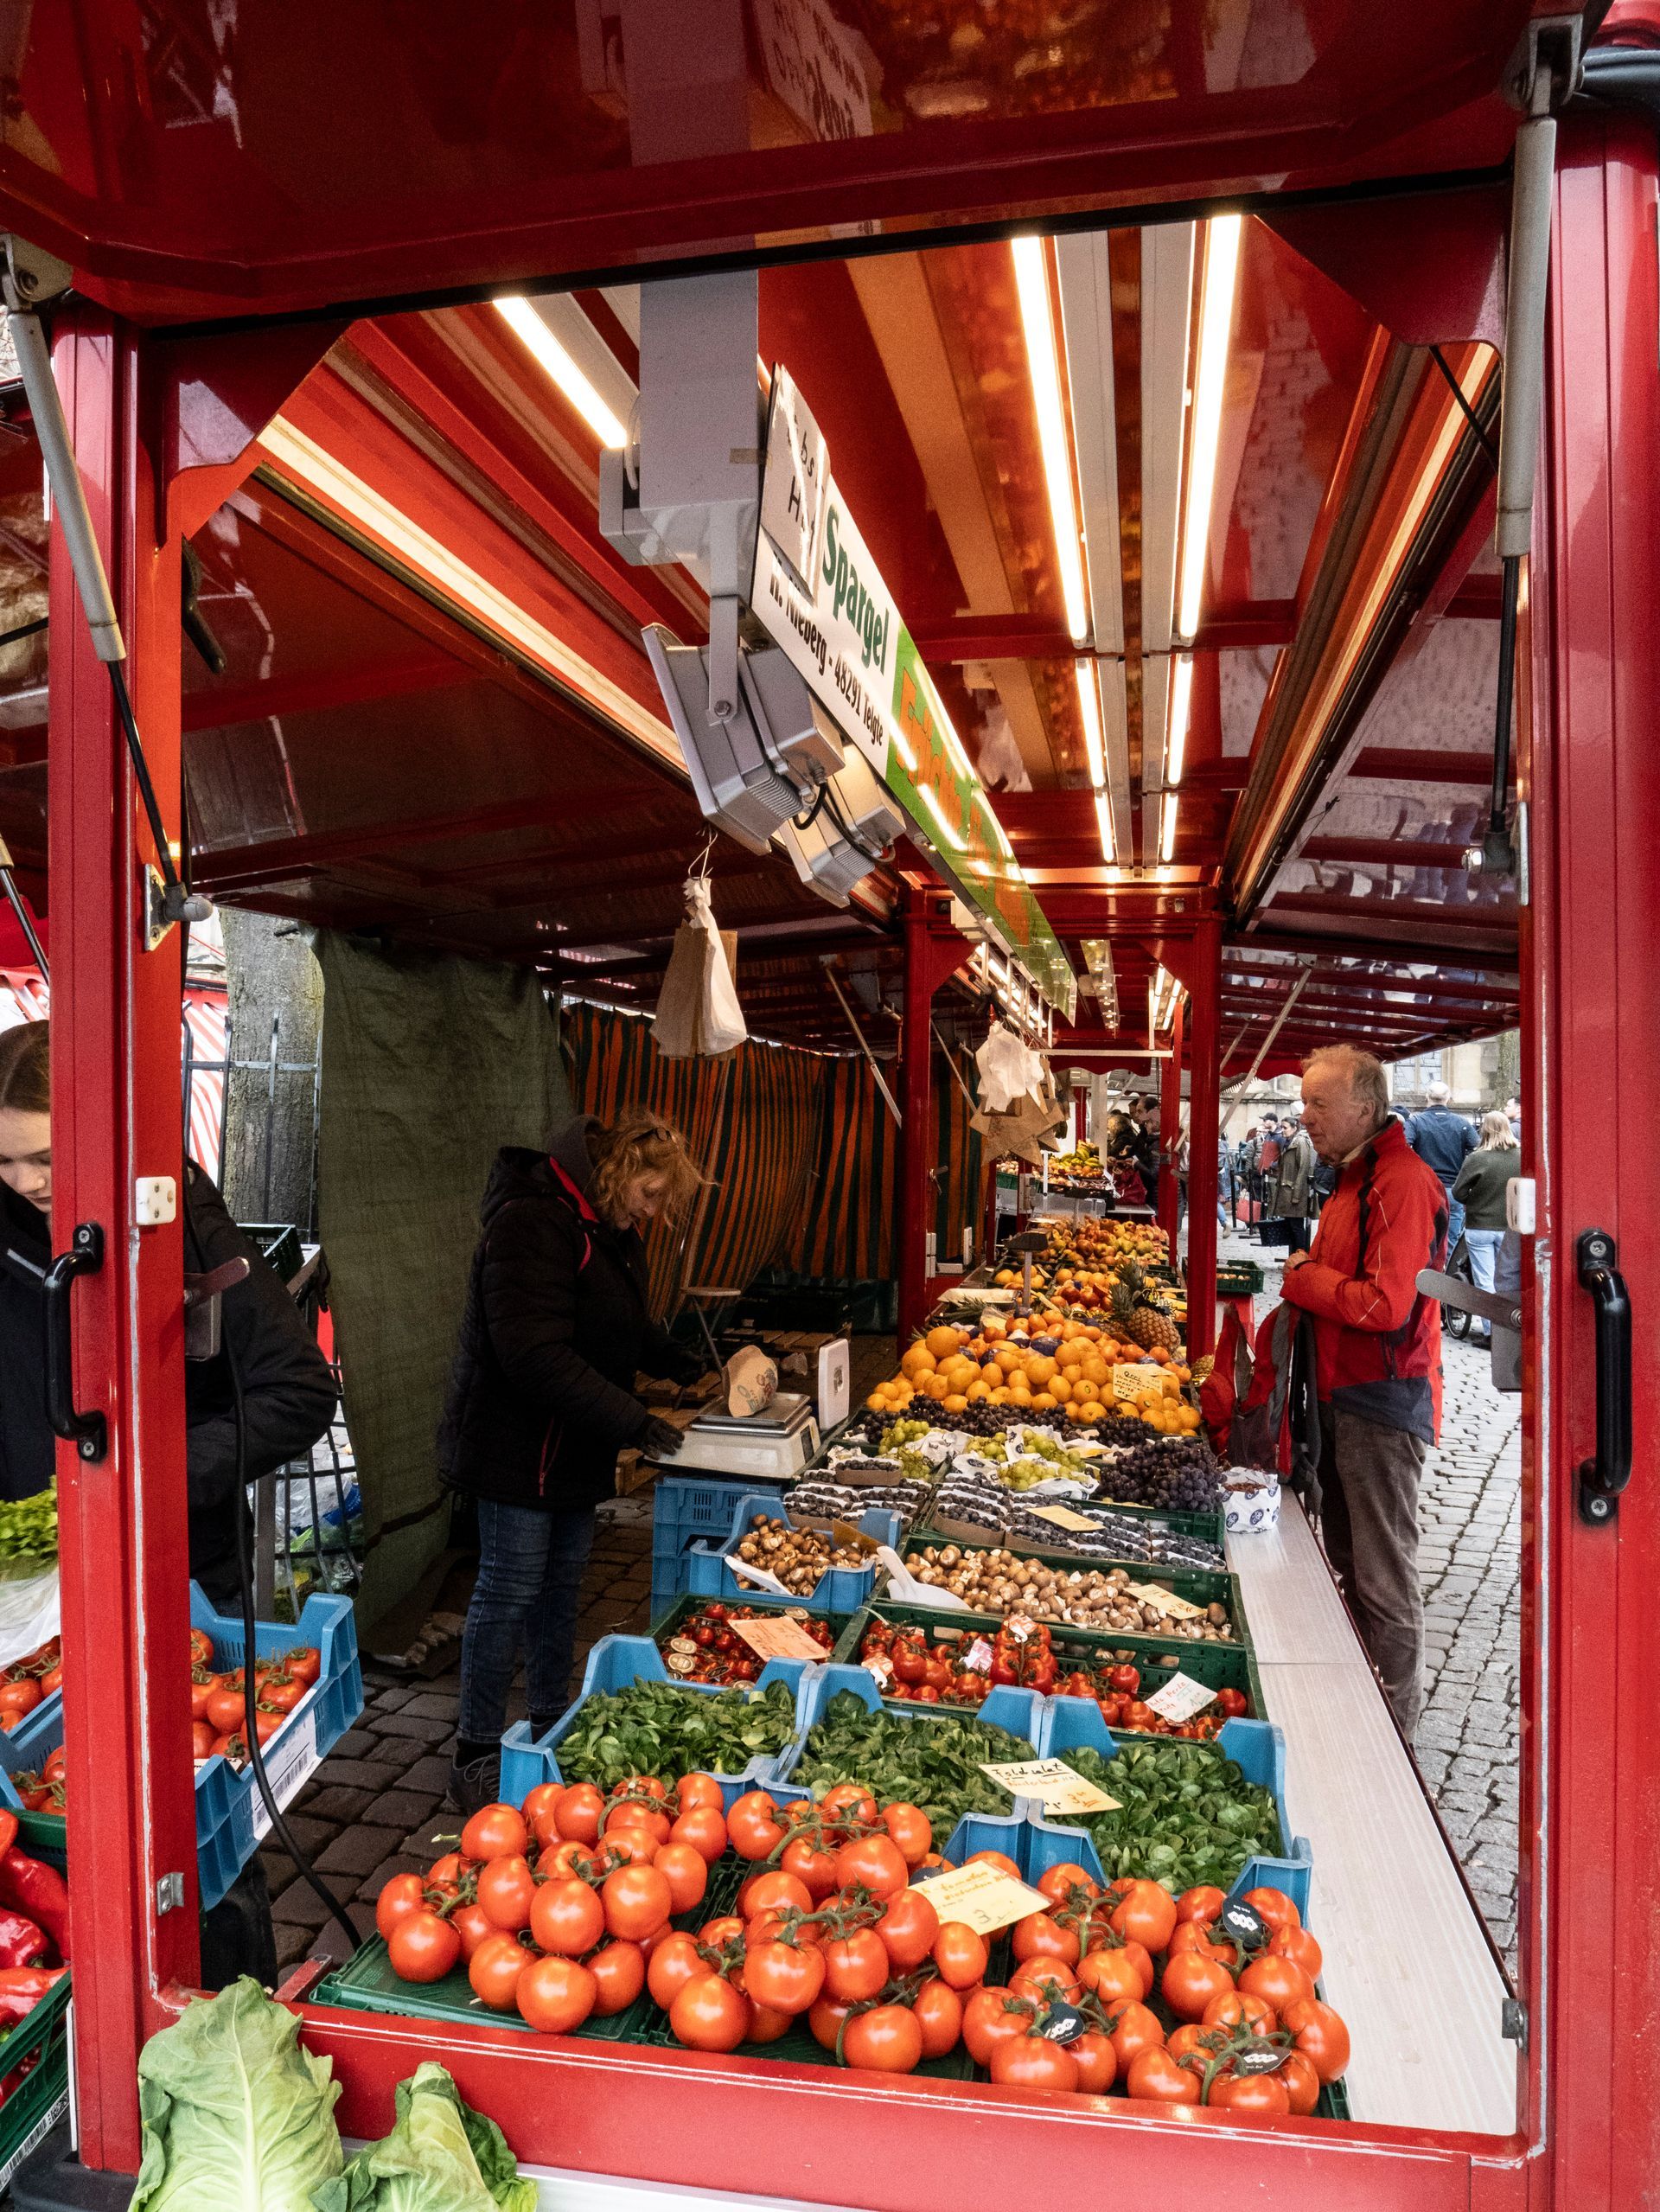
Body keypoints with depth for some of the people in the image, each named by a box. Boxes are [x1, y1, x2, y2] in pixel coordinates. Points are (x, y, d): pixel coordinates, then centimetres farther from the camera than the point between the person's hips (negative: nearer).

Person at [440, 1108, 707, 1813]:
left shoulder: (608, 1229, 9)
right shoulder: (533, 1223, -23)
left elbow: (627, 1327, 23)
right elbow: (536, 1356, -30)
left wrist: (686, 1368, 6)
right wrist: (634, 1422, -28)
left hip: (575, 1448, 9)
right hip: (517, 1447, -9)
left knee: (561, 1588, 17)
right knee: (509, 1593, 0)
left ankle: (552, 1725, 31)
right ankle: (477, 1754, 15)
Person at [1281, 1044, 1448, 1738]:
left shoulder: (1402, 1183, -19)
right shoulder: (1353, 1178, 15)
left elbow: (1386, 1305, -26)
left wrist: (1304, 1278, -13)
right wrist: (1309, 1272, 5)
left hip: (1382, 1405, -10)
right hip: (1344, 1398, 10)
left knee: (1384, 1582, 0)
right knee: (1347, 1565, 18)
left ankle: (1397, 1730, 14)